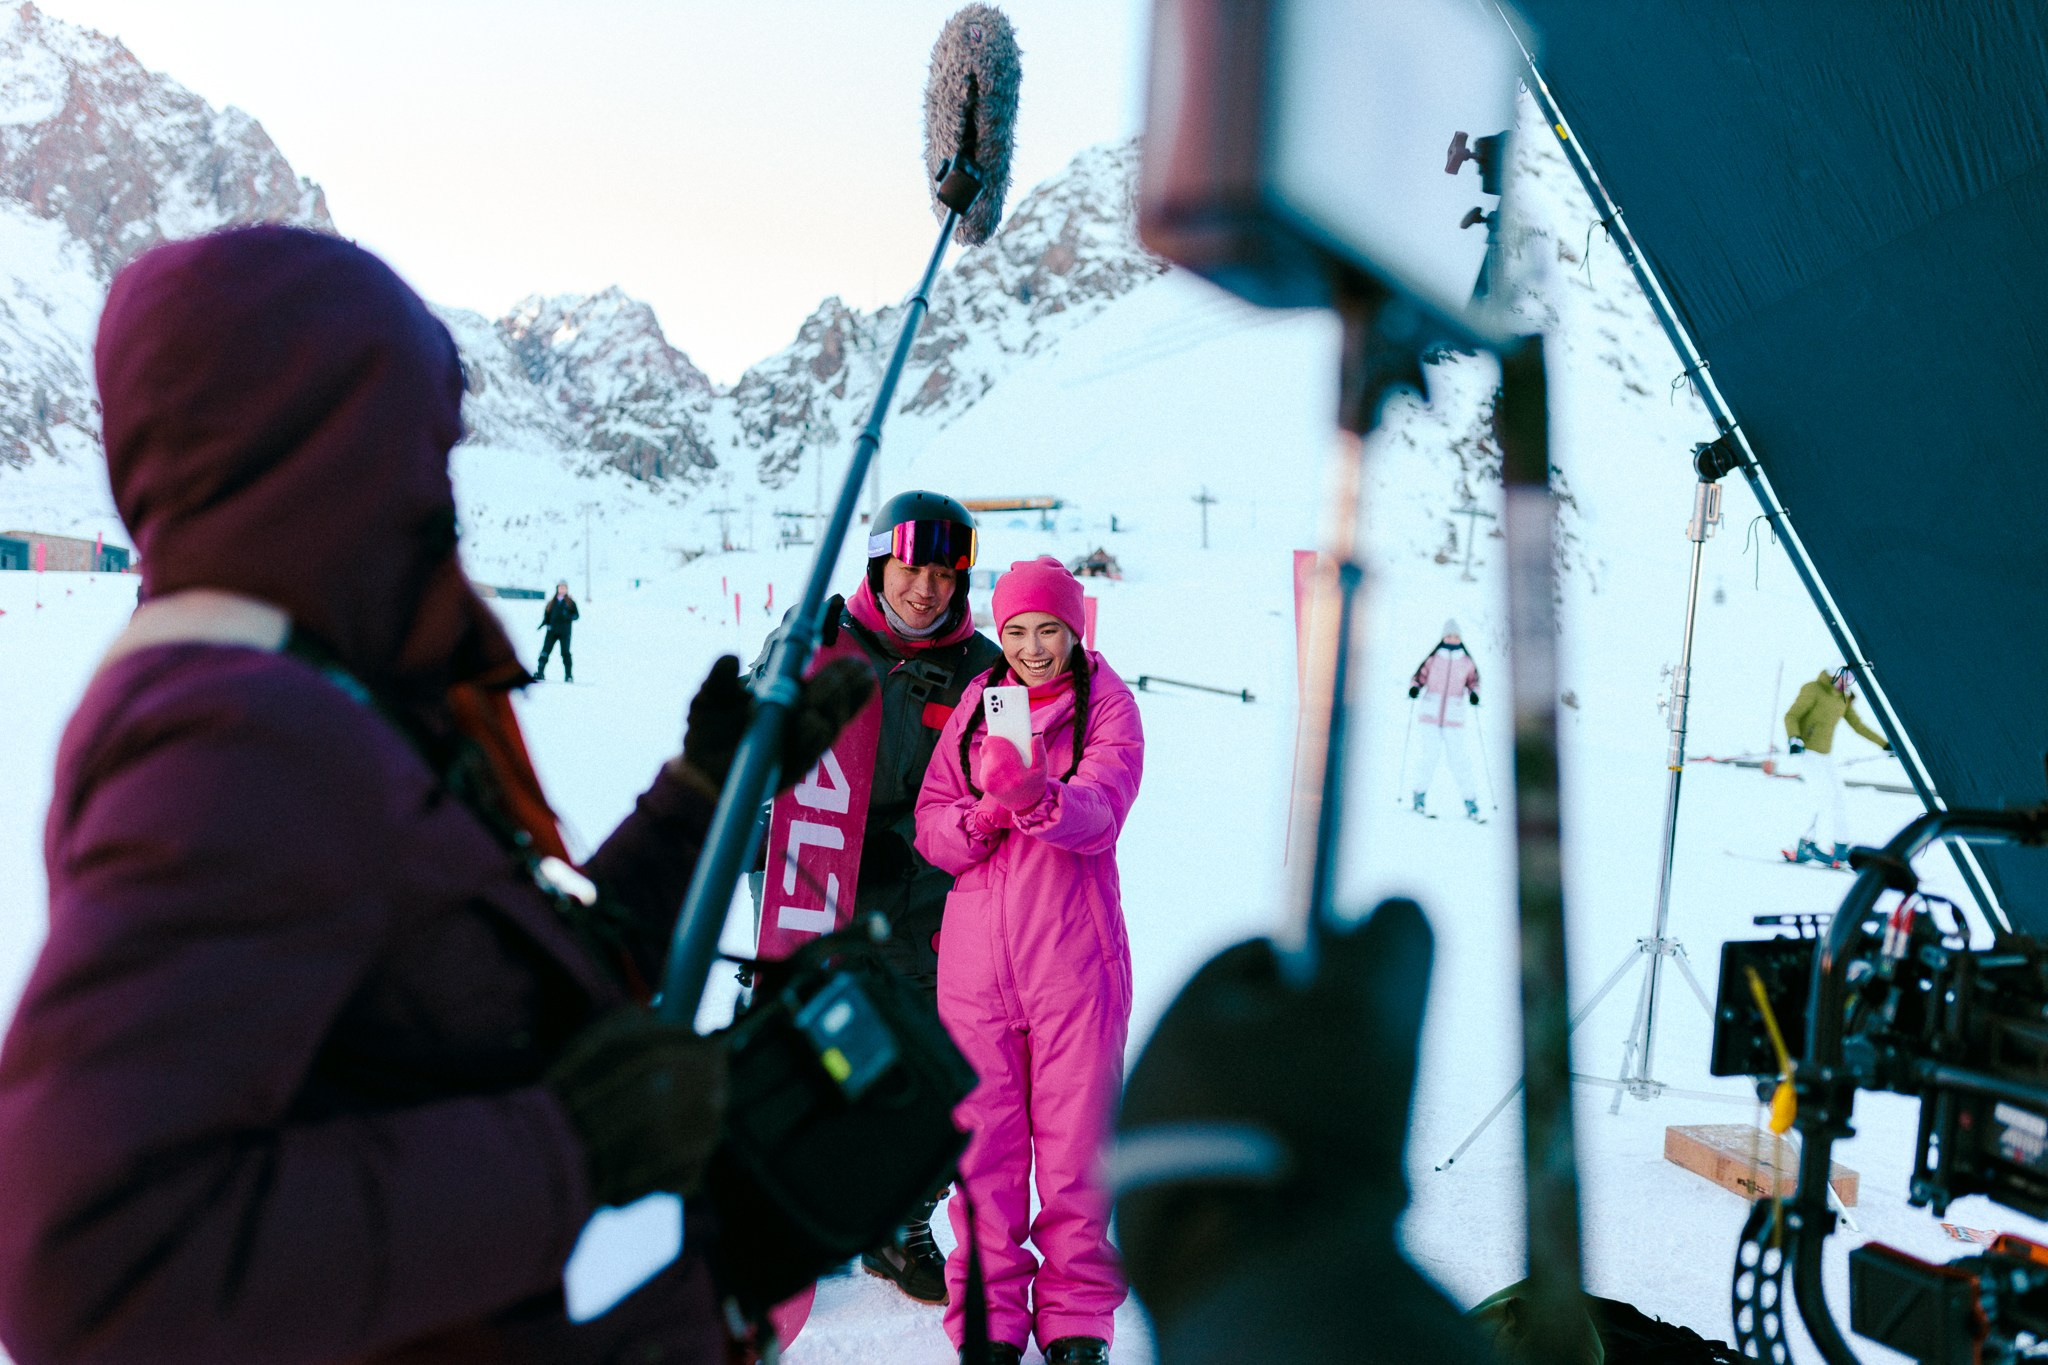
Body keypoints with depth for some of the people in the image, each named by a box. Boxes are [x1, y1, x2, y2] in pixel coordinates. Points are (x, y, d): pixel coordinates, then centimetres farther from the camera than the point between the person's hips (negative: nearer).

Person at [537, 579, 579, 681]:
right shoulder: (552, 602, 12)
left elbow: (576, 615, 4)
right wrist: (544, 623, -1)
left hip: (564, 632, -2)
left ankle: (569, 675, 2)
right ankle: (540, 672, -5)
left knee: (565, 653, -3)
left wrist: (569, 617, -15)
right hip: (552, 630, 2)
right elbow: (547, 614, 16)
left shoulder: (570, 602, 6)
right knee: (545, 651, -5)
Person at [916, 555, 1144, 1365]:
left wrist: (1035, 798, -39)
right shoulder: (976, 705, 10)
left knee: (1076, 1133, 2)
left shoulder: (1106, 706, 0)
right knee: (983, 1135, 5)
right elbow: (929, 824, 4)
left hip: (1073, 950, -2)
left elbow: (1100, 809, -18)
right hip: (976, 952, 2)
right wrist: (982, 816, -17)